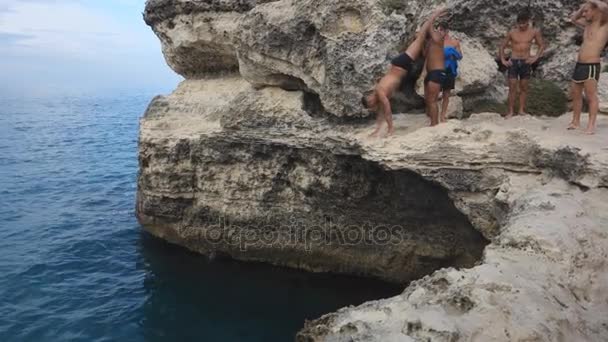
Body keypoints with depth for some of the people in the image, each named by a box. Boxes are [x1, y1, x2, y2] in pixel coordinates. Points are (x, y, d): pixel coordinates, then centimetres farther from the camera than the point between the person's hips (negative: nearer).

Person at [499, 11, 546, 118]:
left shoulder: (534, 32, 1)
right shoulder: (512, 33, 0)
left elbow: (542, 45, 10)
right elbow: (502, 47, 8)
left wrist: (535, 58, -2)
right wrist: (503, 60, -3)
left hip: (526, 62, 1)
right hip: (513, 62, -1)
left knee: (524, 87, 5)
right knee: (512, 87, -4)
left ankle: (521, 110, 12)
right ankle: (511, 111, 0)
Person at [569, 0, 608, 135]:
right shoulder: (588, 25, 17)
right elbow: (573, 18, 32)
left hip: (591, 66, -8)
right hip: (579, 65, 8)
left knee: (591, 97, -9)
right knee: (576, 95, 12)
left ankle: (591, 126, -9)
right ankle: (575, 121, 22)